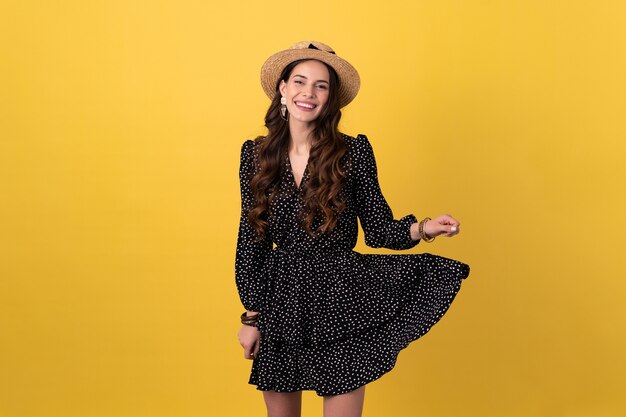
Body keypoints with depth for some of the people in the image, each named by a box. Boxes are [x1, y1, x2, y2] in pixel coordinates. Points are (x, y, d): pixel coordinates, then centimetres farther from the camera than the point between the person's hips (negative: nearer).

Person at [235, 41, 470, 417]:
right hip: (280, 302, 3)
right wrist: (251, 316, 4)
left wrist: (423, 228, -21)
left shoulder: (354, 151, -4)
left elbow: (379, 228, -1)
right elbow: (251, 239, 5)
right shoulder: (255, 154, 2)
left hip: (341, 304, -2)